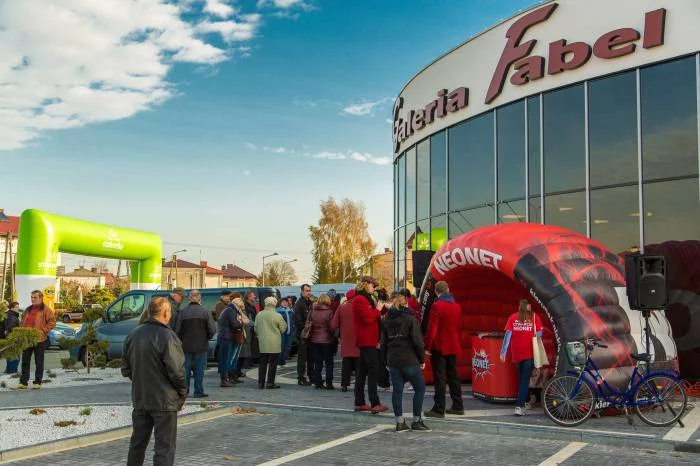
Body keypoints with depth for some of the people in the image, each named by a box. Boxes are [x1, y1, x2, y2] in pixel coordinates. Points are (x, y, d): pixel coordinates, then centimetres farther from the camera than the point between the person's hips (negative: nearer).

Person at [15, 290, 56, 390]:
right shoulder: (27, 310, 16)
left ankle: (37, 382, 9)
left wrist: (43, 331, -15)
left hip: (40, 340, -6)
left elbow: (52, 322, -9)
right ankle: (23, 382, 14)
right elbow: (22, 322, 26)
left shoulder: (46, 310, -3)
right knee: (25, 361, 8)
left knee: (39, 362, 2)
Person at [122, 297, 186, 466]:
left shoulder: (133, 335, 5)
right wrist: (182, 393, -4)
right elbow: (177, 371, -20)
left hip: (139, 399, 7)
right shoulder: (167, 336, -17)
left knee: (137, 444, 20)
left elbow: (126, 369, 11)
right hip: (164, 401, -7)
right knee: (164, 449, 2)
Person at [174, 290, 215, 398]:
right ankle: (198, 391, 5)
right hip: (201, 346, -1)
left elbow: (177, 331, -1)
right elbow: (212, 329, -7)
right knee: (199, 369, 4)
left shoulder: (182, 312, -2)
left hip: (186, 346, 1)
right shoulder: (205, 312, -5)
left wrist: (182, 340, 15)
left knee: (185, 369, 10)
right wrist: (206, 338, 10)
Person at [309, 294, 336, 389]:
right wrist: (333, 336, 7)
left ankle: (317, 382, 11)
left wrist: (309, 335, 12)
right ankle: (329, 383, 2)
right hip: (327, 340, -4)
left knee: (317, 362, 11)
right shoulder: (329, 312, -11)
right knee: (329, 362, 5)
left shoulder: (312, 311, 0)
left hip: (314, 340, 4)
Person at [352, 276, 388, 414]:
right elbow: (368, 318, -22)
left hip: (367, 340, 11)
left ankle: (359, 403, 16)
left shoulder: (365, 299, 21)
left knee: (362, 371, 11)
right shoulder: (360, 299, -13)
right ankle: (375, 404, -12)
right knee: (373, 371, -11)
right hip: (367, 340, -11)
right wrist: (378, 310, -9)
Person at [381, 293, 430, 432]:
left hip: (392, 360, 5)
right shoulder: (410, 319, -4)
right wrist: (422, 359, 0)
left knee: (397, 391, 8)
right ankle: (417, 421, 7)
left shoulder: (386, 321, 10)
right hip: (409, 360, -5)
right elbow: (418, 341, -8)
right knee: (420, 389, 7)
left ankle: (400, 422, 10)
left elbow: (383, 343, 10)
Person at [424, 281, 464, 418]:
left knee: (439, 378, -4)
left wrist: (427, 346, -13)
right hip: (453, 346, 7)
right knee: (453, 376, 15)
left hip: (439, 347, -6)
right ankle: (458, 406, 21)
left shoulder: (437, 306, -14)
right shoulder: (456, 306, 7)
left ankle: (439, 409, -3)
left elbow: (432, 328, -18)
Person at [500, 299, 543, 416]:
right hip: (530, 353, -2)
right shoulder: (535, 317, 0)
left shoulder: (513, 318, 3)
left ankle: (522, 403, 29)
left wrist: (503, 352, -4)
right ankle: (519, 406, -12)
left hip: (516, 353, 2)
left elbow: (508, 334, -3)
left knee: (521, 378, 19)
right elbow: (539, 334, -4)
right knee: (525, 380, -2)